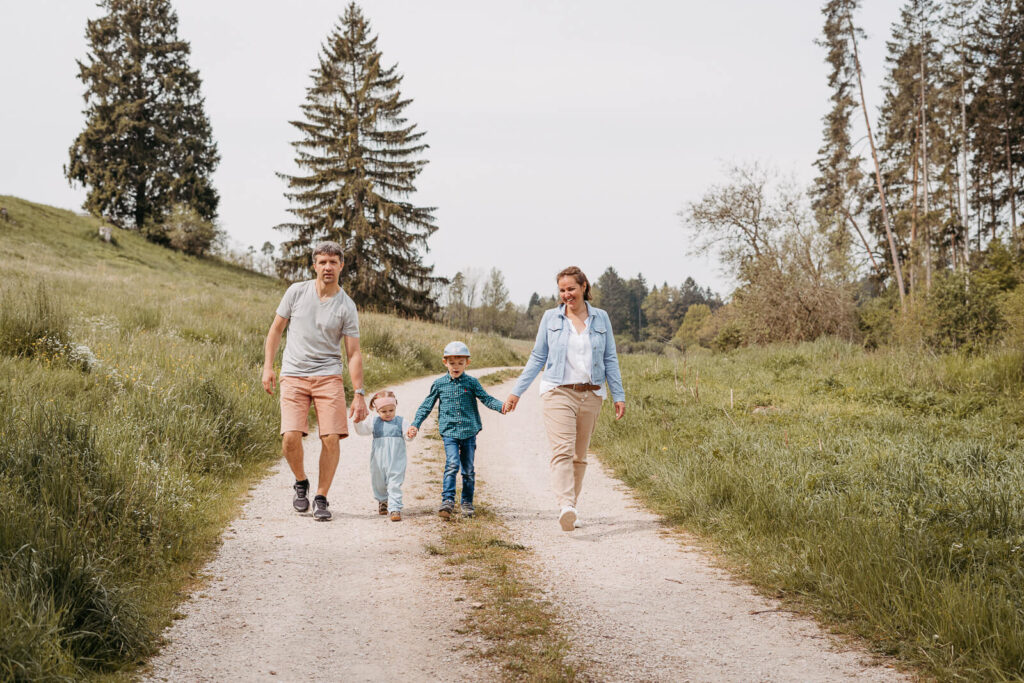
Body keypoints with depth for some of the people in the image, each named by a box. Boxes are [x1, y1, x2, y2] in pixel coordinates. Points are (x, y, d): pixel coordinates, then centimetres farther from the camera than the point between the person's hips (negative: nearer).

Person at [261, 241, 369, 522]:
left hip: (328, 376, 0)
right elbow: (276, 329, 12)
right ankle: (301, 483, 15)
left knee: (331, 438, -11)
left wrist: (359, 395, -5)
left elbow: (354, 353, 1)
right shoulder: (297, 292, 3)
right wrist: (268, 367, 4)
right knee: (290, 438, -14)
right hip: (293, 375, 0)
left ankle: (321, 499, 6)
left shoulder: (346, 307, 0)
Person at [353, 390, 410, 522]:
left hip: (396, 462, -3)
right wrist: (358, 419, -15)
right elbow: (361, 430, 1)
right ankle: (382, 501, 41)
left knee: (395, 485, -8)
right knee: (378, 484, 16)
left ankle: (395, 508, -9)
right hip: (378, 461, 3)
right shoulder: (374, 422, 6)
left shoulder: (400, 422, 2)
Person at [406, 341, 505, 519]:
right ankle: (448, 501, -19)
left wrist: (500, 406, -19)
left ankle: (467, 502, 21)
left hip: (469, 431, 1)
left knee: (468, 469, 7)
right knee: (452, 464, -18)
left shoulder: (472, 383, 3)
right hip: (449, 432, -1)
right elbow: (426, 406, 10)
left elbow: (485, 398, 0)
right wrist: (415, 424, 3)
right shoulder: (439, 384, 4)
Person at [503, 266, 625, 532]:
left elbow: (610, 360, 11)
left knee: (579, 455, 6)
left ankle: (570, 507, 14)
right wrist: (516, 392, 7)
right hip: (558, 392, -2)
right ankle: (566, 507, -32)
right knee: (562, 450, -18)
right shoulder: (551, 318, 6)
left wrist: (619, 395, 5)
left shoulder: (601, 318, 9)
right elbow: (537, 358, 10)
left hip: (591, 395, 2)